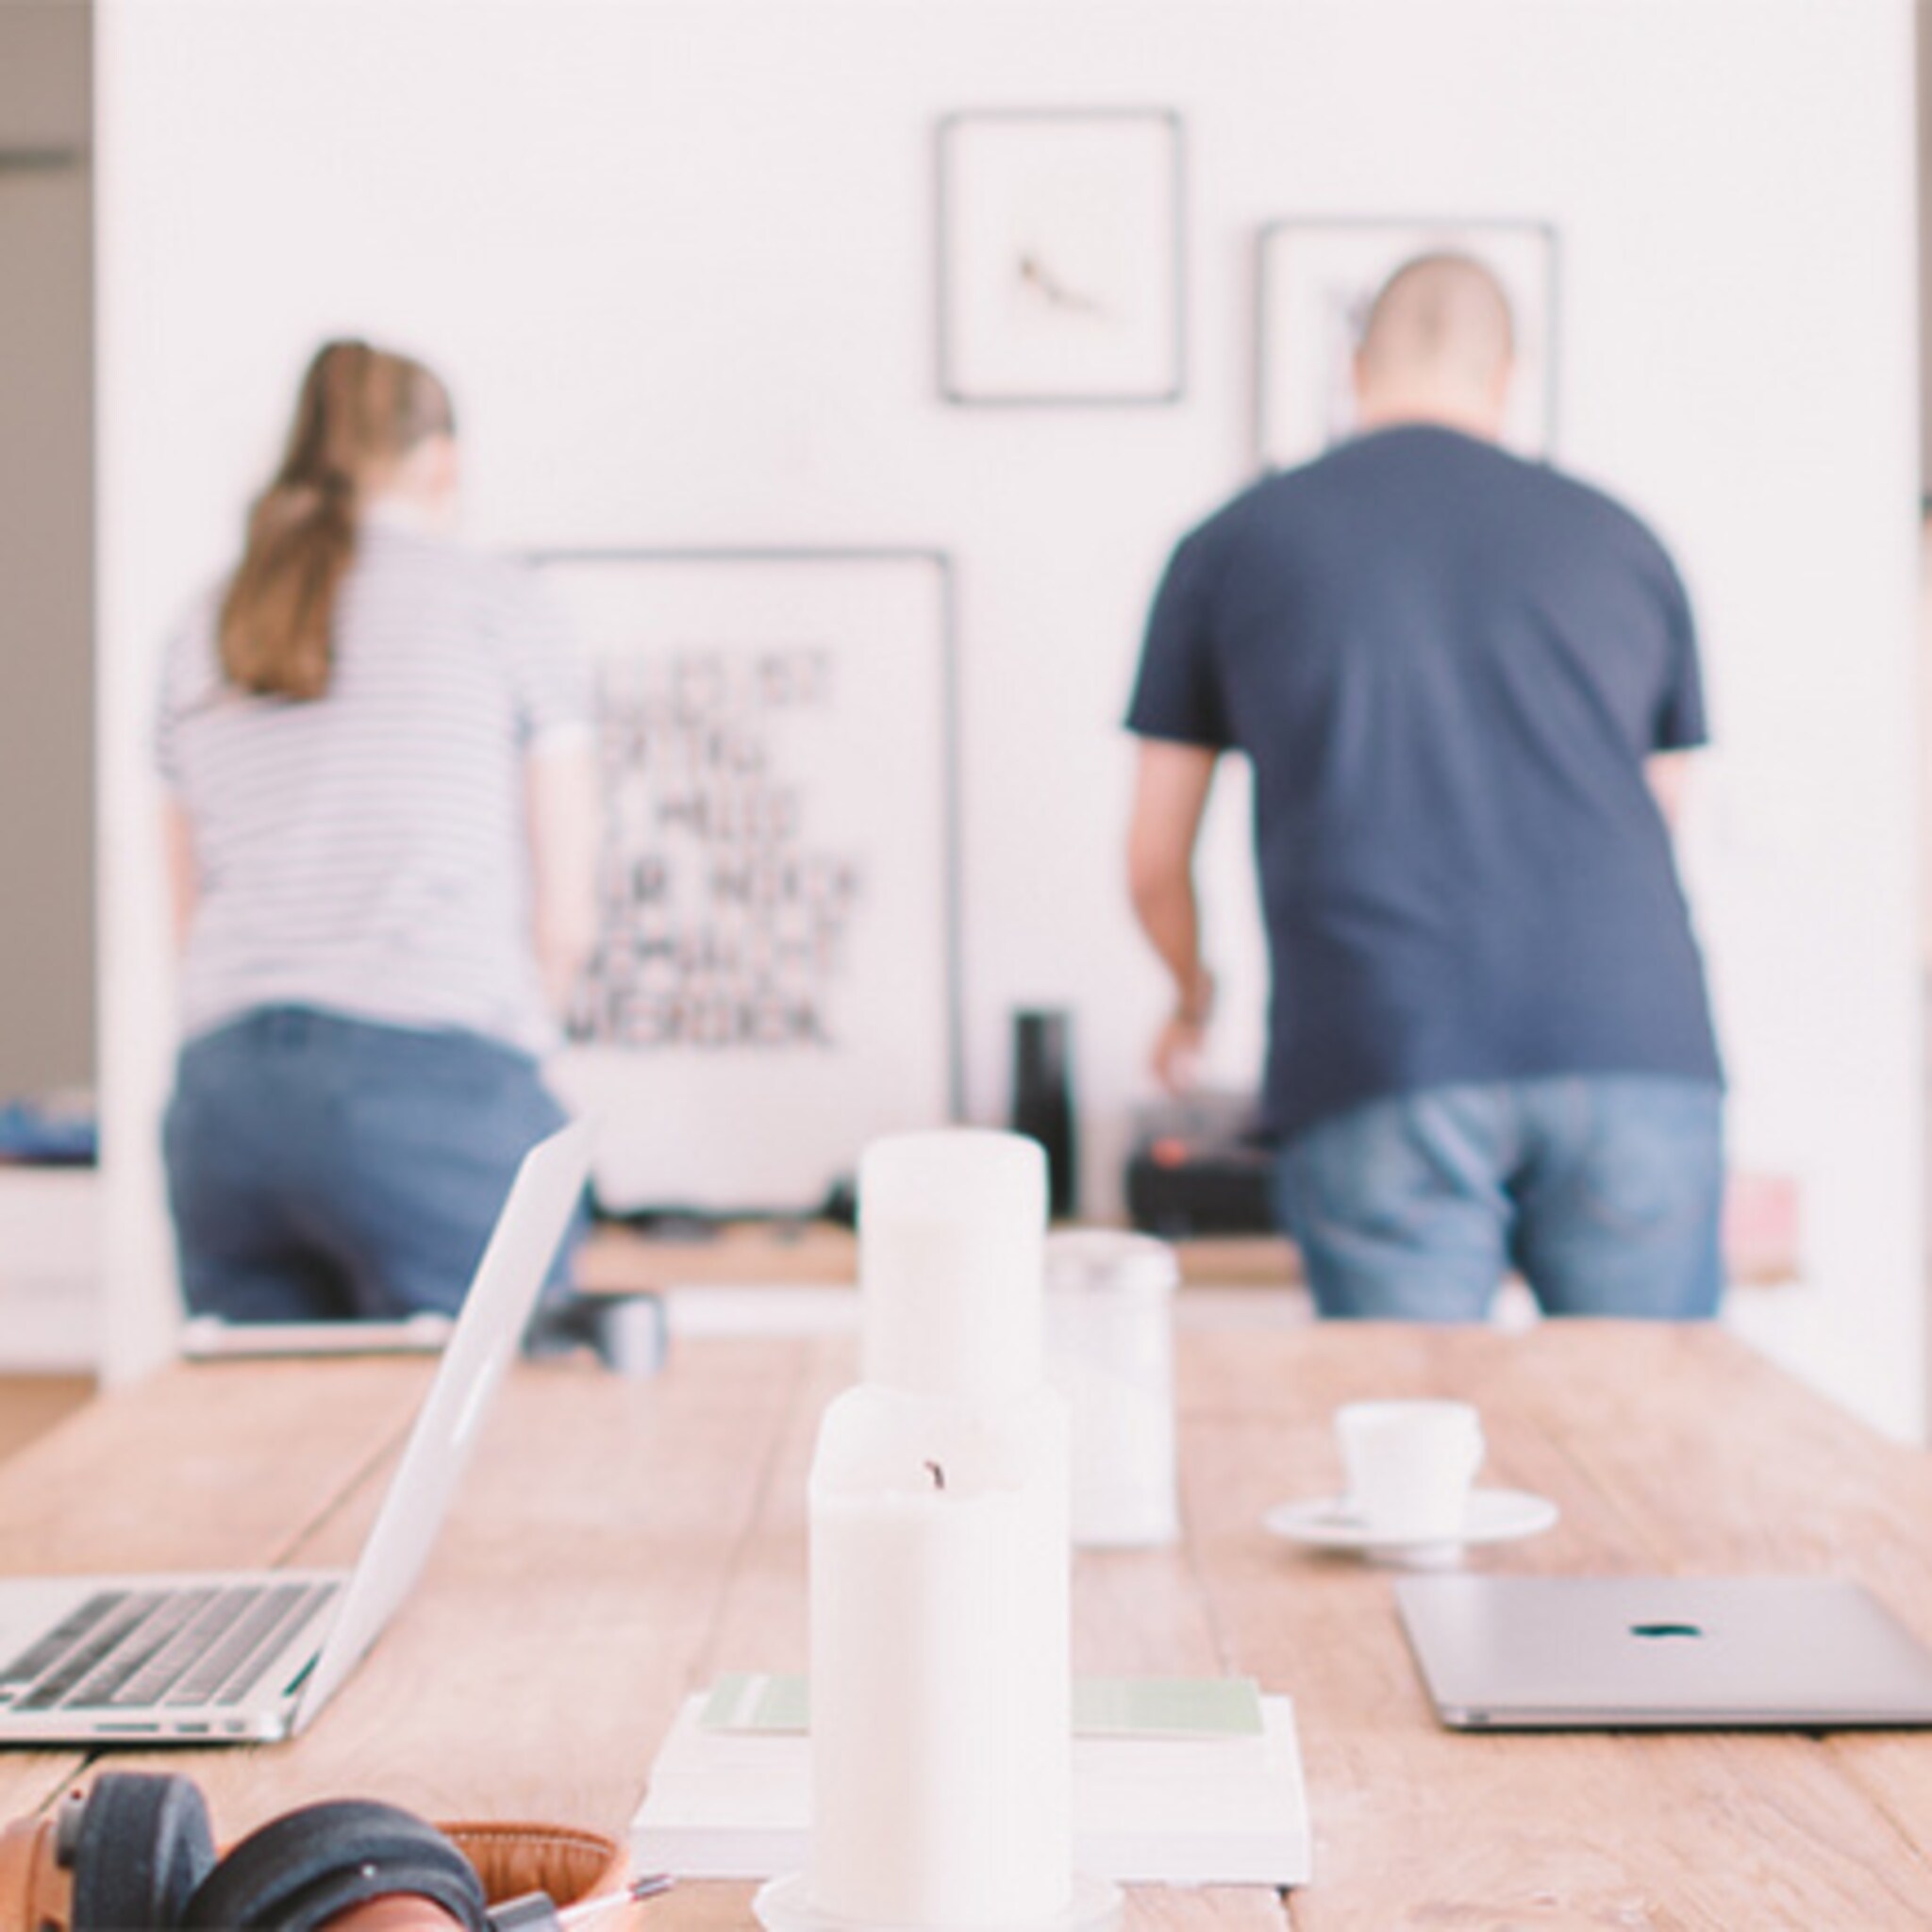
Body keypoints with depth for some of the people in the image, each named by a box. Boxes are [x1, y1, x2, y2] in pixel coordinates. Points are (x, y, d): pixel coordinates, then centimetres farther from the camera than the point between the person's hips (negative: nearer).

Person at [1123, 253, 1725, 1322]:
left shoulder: (1231, 546, 16)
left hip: (1379, 1076, -1)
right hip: (1638, 1058, 2)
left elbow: (1154, 864, 20)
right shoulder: (1618, 541, 20)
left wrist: (1192, 997, 41)